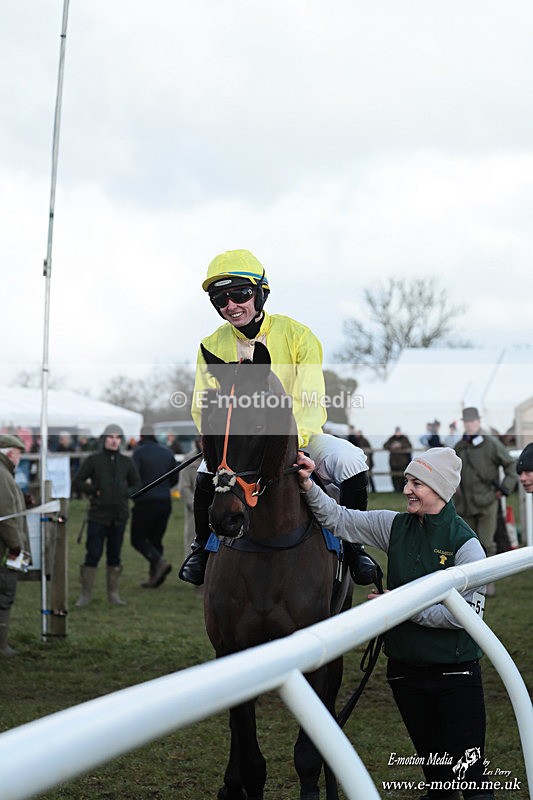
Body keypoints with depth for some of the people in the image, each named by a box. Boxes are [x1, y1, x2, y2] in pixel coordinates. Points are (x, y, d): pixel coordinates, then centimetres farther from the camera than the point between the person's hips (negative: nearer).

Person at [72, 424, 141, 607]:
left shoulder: (126, 462, 8)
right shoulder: (93, 460, 0)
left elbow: (137, 485, 17)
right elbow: (77, 483, 1)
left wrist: (125, 493, -2)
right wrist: (94, 491, -11)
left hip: (119, 516, 3)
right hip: (98, 515, -3)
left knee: (114, 555, 8)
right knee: (93, 555, -5)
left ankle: (113, 593, 16)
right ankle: (85, 594, 3)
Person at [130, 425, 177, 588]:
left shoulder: (139, 452, -7)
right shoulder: (166, 452, 10)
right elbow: (175, 478, 14)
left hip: (146, 503, -6)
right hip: (165, 502, 6)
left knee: (138, 538, 4)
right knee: (155, 539, 12)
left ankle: (159, 562, -17)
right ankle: (154, 576, 7)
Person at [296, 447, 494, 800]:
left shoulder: (465, 543, -14)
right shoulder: (395, 526, 2)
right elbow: (339, 519, 3)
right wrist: (309, 487, -13)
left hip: (456, 671, -5)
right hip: (406, 668, 5)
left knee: (469, 768, -1)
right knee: (431, 758, 19)